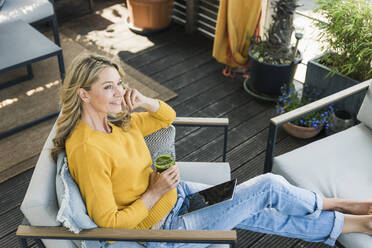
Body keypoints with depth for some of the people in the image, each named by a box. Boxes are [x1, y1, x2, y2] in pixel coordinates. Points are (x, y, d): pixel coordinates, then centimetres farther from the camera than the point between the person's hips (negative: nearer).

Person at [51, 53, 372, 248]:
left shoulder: (115, 122, -2)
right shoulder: (87, 149, -28)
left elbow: (168, 116, 10)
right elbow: (108, 222, -25)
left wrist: (143, 101, -10)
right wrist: (155, 193, -22)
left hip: (175, 193, 8)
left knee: (264, 216, 8)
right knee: (268, 185, -6)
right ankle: (344, 212, 22)